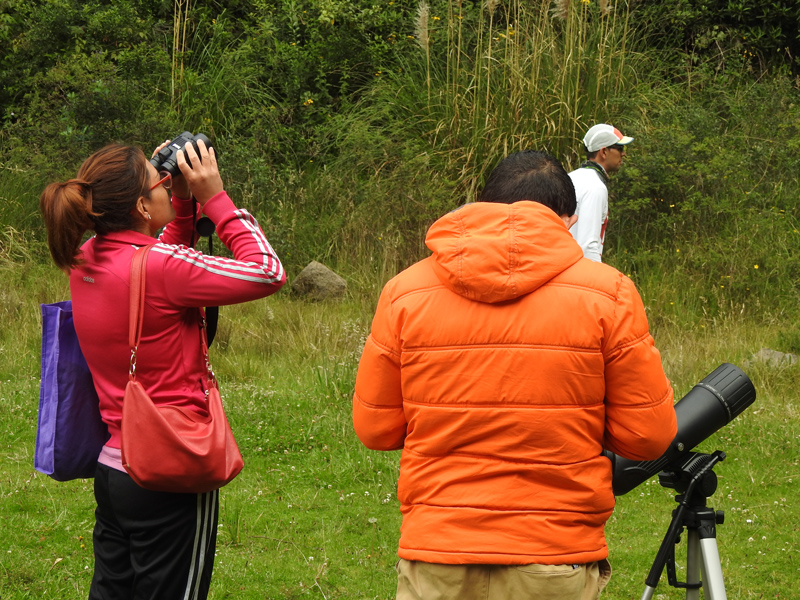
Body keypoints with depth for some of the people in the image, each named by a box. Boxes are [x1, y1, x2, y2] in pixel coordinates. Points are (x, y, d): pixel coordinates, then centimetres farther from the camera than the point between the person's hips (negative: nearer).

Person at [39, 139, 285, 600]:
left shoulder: (86, 261, 3)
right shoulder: (157, 267, -21)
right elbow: (267, 272, -16)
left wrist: (183, 202, 12)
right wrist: (215, 198, -10)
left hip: (113, 469, 8)